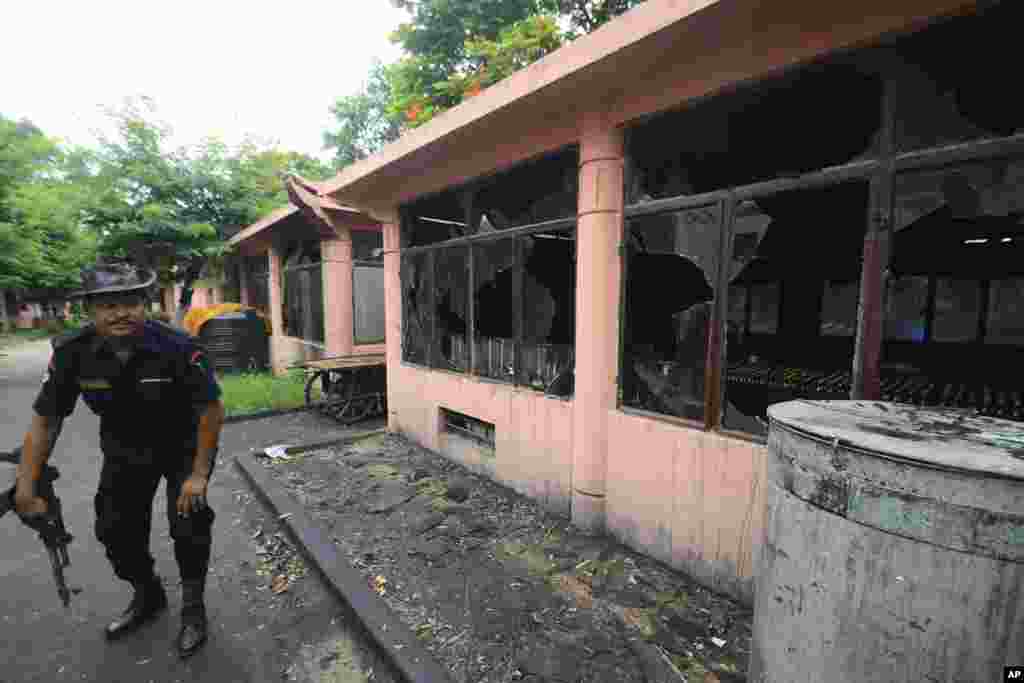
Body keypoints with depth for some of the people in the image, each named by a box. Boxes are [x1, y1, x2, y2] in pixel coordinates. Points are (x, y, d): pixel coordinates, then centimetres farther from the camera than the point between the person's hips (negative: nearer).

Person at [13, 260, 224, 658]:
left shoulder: (177, 346, -30)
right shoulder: (72, 353, -17)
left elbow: (212, 409, -23)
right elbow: (45, 421, -6)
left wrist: (199, 474, -21)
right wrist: (25, 489, -9)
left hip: (183, 448, -4)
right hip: (124, 452, 5)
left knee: (189, 524, -9)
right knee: (116, 529, 13)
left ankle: (193, 606, 18)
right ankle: (147, 596, 42)